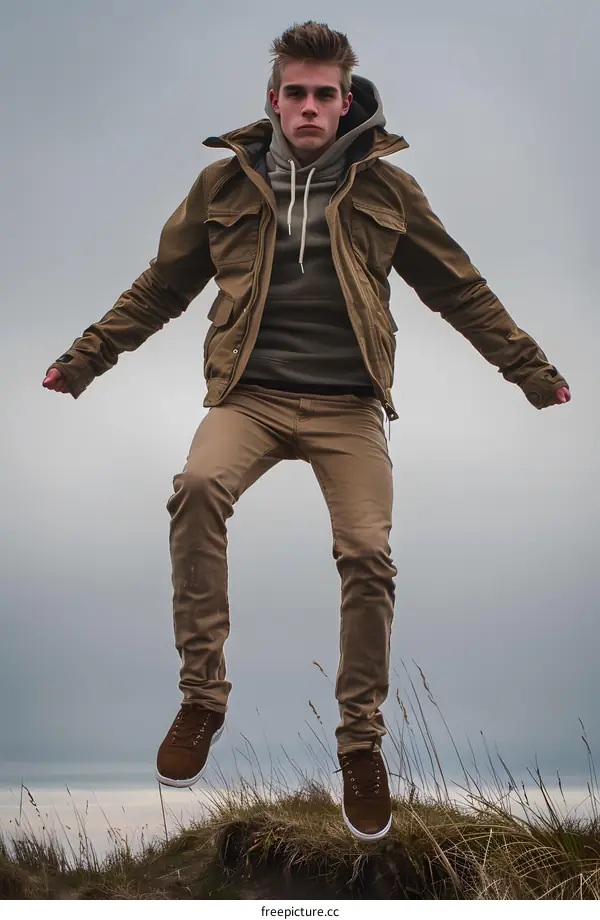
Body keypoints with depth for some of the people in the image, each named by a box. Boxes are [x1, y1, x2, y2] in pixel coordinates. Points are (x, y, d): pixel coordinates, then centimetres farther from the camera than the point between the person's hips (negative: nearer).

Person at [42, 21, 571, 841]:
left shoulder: (385, 189, 7)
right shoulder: (225, 184, 8)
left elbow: (463, 293, 14)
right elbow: (158, 289, 16)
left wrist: (534, 373, 13)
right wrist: (80, 362, 13)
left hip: (347, 404, 0)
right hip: (250, 394, 0)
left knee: (369, 556, -16)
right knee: (197, 486, -31)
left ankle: (362, 741, 7)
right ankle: (202, 698, -15)